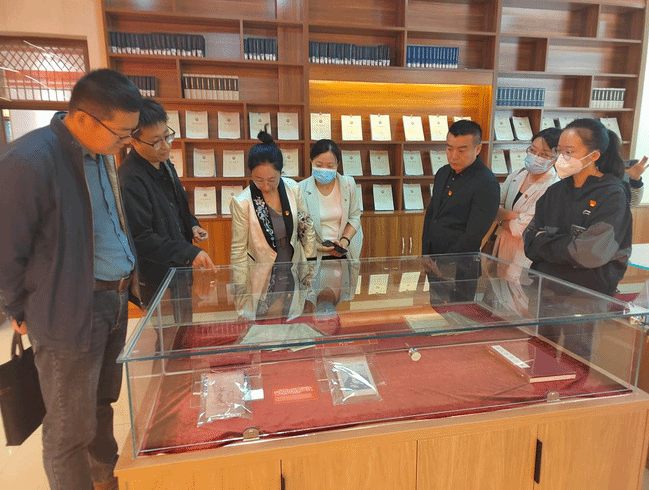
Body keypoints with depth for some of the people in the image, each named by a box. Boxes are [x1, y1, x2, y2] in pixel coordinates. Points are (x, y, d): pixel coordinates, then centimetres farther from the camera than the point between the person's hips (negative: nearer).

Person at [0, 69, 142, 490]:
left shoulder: (102, 153, 6)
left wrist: (127, 277, 12)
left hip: (116, 299, 8)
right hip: (70, 312, -8)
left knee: (103, 403, 24)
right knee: (71, 427, 10)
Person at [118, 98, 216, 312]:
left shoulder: (163, 163, 5)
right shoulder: (130, 180, -24)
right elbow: (141, 238, -25)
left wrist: (192, 225, 2)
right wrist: (189, 253, -30)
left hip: (178, 269, 9)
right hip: (157, 280, -9)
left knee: (185, 327, 22)